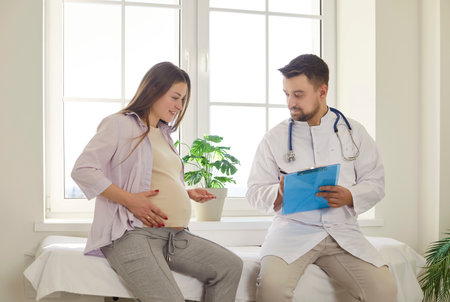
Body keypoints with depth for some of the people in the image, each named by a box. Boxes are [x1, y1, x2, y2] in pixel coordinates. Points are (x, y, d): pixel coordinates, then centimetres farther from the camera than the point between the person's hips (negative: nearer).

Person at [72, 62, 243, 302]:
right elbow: (82, 170, -9)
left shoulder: (164, 134, 25)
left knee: (230, 266, -8)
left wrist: (188, 194, 11)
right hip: (133, 233, -8)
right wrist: (129, 200, -16)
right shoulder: (120, 124, 1)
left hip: (176, 235, 8)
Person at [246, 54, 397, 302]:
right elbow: (254, 192, 7)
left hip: (342, 231, 2)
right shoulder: (274, 137, 8)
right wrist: (279, 193, -16)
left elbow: (376, 182, 11)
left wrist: (350, 197, -11)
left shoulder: (353, 132, 12)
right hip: (292, 229, -2)